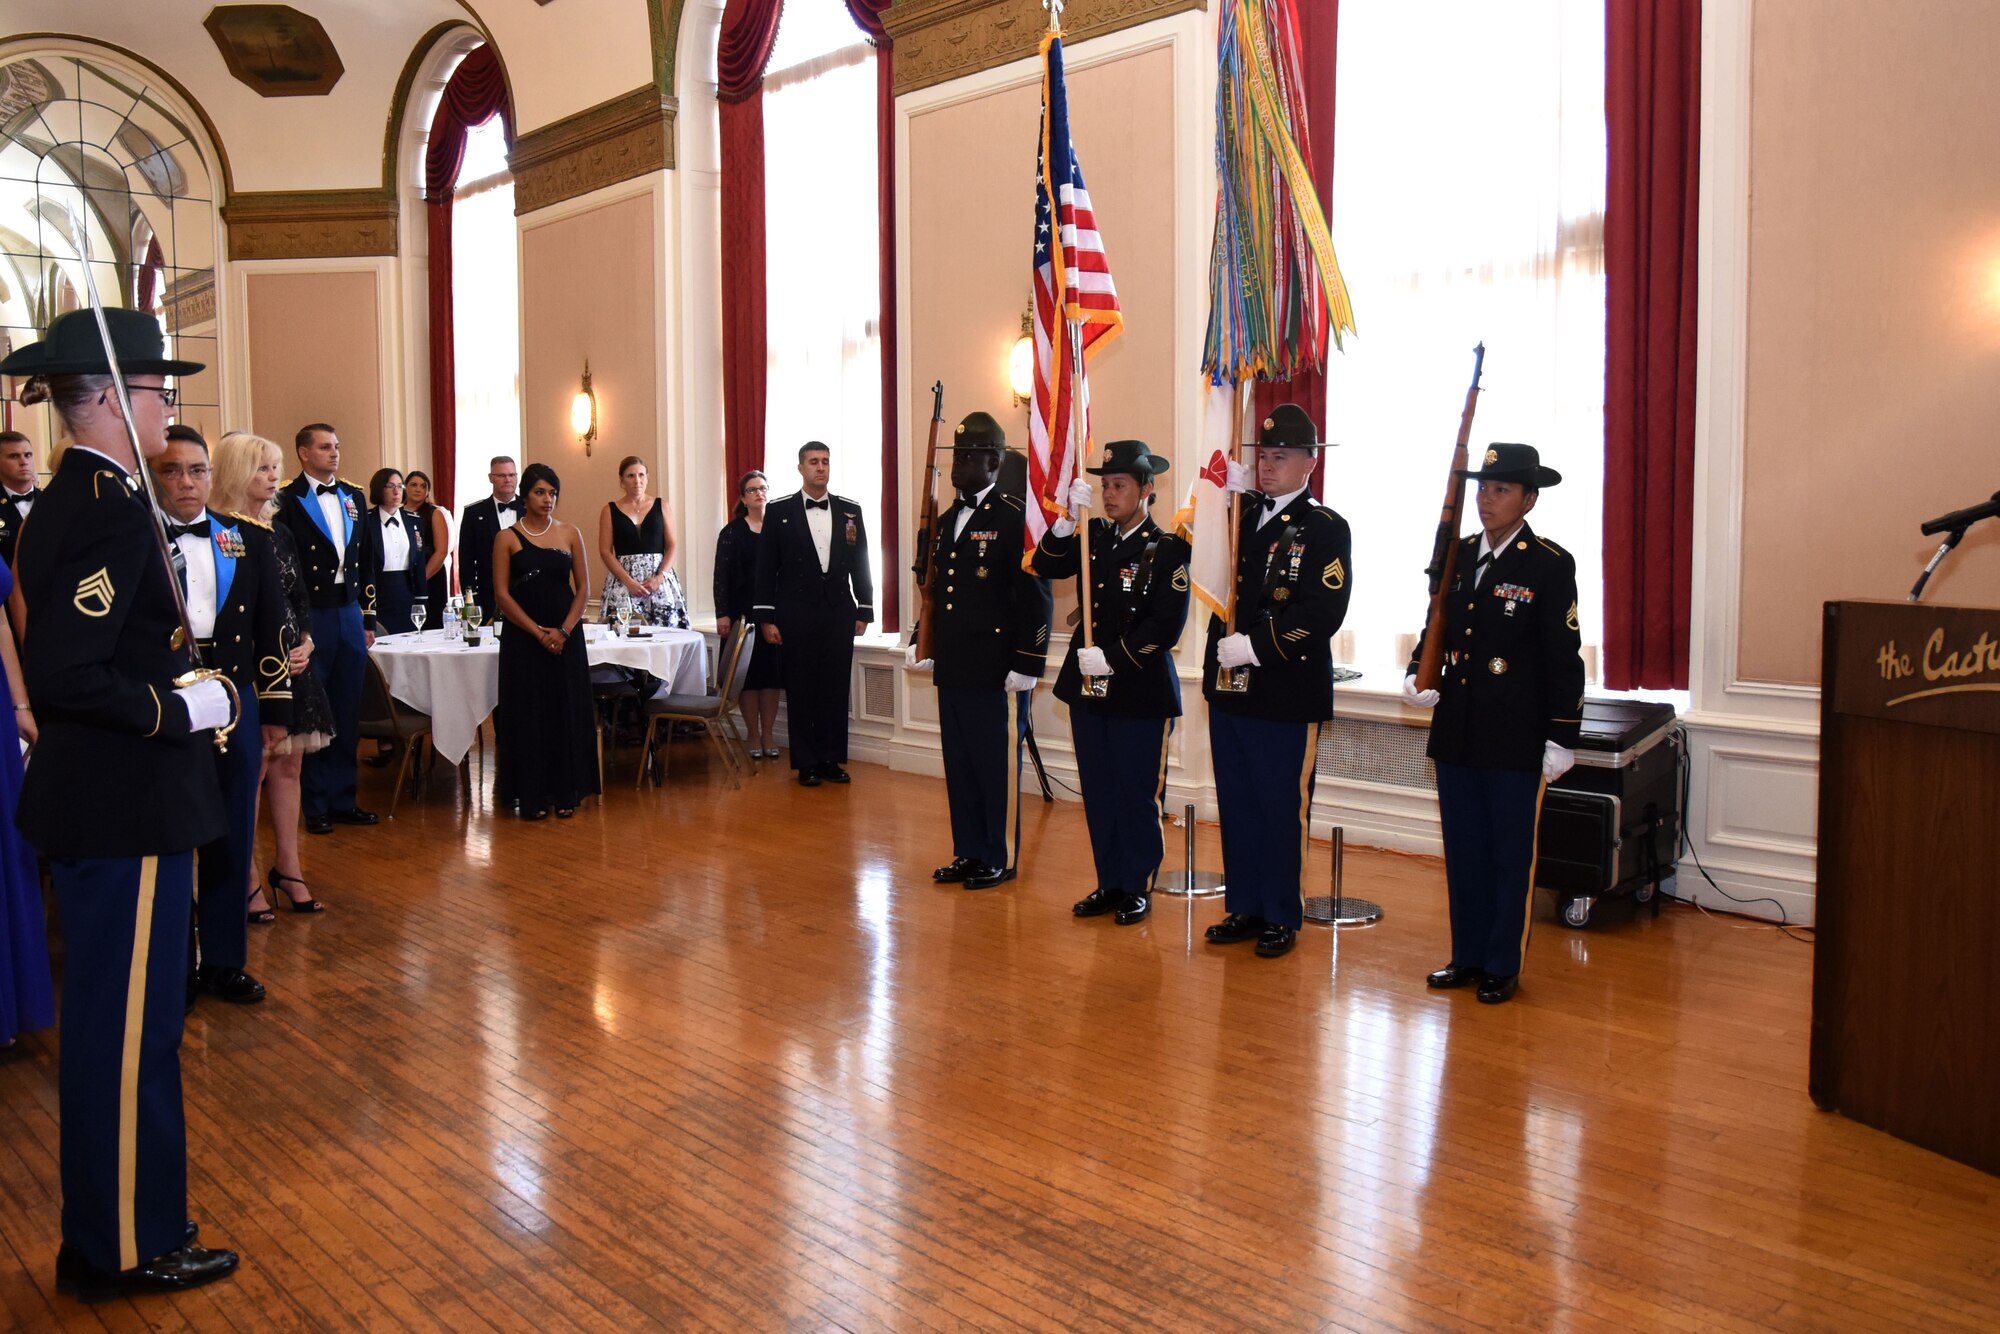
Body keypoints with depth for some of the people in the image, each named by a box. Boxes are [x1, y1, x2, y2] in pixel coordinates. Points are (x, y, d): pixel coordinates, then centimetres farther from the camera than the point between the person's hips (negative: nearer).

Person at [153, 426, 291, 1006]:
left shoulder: (248, 541, 6)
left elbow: (271, 629, 8)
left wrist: (274, 709, 8)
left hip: (235, 708, 3)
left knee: (231, 839, 11)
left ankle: (223, 961, 25)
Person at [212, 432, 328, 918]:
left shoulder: (279, 533, 13)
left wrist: (305, 643, 0)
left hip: (292, 667, 7)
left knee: (287, 766, 11)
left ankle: (287, 868, 20)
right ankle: (248, 879, 8)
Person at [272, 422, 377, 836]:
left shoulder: (353, 496, 11)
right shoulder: (286, 501, -7)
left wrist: (368, 620, 13)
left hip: (350, 614, 6)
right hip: (310, 618, -5)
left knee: (347, 713, 11)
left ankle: (342, 798, 21)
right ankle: (315, 805, 14)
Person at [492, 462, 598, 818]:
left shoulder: (569, 533, 6)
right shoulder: (508, 538, 0)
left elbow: (583, 588, 4)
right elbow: (502, 594, -4)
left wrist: (563, 631, -9)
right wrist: (539, 632, -13)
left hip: (566, 637, 2)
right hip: (522, 638, -2)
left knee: (567, 713, 3)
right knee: (527, 715, 1)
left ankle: (566, 793, 12)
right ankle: (532, 796, 8)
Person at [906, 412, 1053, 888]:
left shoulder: (1016, 518, -10)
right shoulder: (947, 519, 15)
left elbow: (1035, 595, -14)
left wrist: (1027, 666, -15)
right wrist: (924, 644, 14)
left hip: (997, 671, -7)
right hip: (952, 670, 7)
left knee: (998, 767, 3)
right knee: (959, 764, 13)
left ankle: (999, 859, 15)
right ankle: (968, 853, 24)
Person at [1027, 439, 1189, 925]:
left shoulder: (1167, 549, -9)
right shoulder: (1094, 536, 8)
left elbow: (1167, 624, -15)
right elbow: (1046, 567, -3)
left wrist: (1112, 658, -18)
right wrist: (1069, 520, -16)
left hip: (1141, 692, -6)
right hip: (1087, 687, 6)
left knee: (1137, 795, 3)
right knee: (1098, 793, 12)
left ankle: (1138, 888, 17)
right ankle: (1110, 883, 24)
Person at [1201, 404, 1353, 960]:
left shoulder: (1326, 529, -7)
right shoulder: (1241, 516, 13)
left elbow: (1323, 612, -17)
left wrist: (1256, 646, -21)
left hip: (1285, 697, -6)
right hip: (1229, 689, 6)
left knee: (1281, 809, 4)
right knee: (1236, 805, 14)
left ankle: (1282, 917, 18)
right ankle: (1244, 907, 26)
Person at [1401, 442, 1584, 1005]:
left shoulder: (1551, 566, -8)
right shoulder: (1456, 556, 7)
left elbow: (1564, 659, -8)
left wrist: (1562, 739, -10)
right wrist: (1418, 676, -3)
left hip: (1517, 741, -5)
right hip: (1456, 733, 5)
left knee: (1511, 855, 5)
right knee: (1464, 850, 13)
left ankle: (1503, 966, 17)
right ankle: (1468, 956, 26)